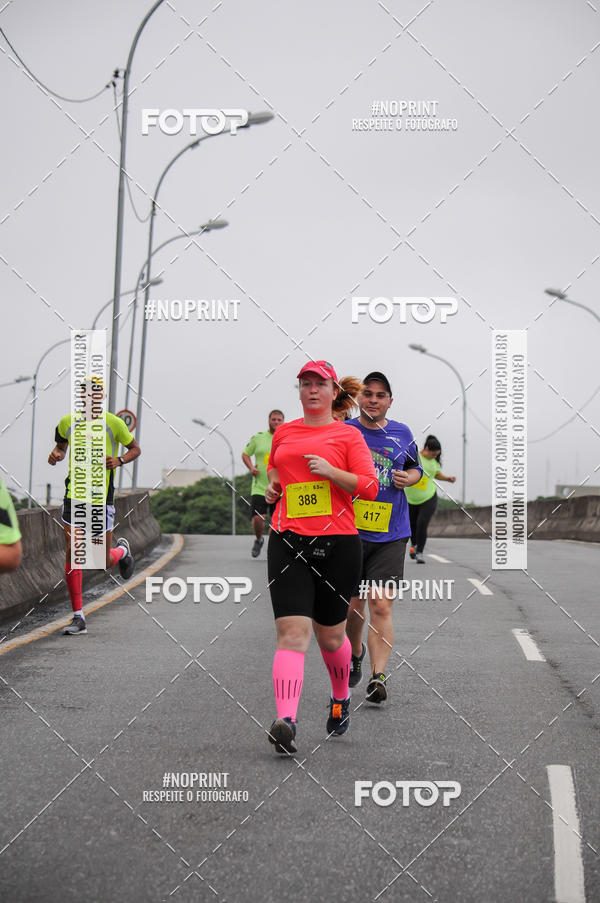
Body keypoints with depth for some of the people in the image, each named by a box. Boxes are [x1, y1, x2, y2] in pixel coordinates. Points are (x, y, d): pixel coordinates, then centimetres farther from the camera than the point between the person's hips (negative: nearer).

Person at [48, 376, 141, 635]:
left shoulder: (113, 423, -4)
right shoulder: (68, 422, 3)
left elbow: (135, 448, 8)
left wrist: (119, 461, -11)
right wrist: (56, 455, -2)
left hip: (102, 498, -2)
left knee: (105, 561, 4)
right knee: (72, 554, -8)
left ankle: (122, 551, 43)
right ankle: (78, 618, 0)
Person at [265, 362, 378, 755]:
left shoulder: (348, 435, 4)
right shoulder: (283, 432, 15)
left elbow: (369, 487, -4)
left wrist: (330, 471, -16)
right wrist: (272, 485, 13)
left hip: (337, 542, -2)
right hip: (288, 541, 2)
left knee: (330, 635, 10)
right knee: (292, 630, -14)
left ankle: (341, 698, 40)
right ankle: (286, 723, -24)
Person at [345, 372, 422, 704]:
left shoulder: (402, 434, 7)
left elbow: (416, 469, 21)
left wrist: (408, 478, 0)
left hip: (390, 535, 0)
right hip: (350, 531, 0)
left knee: (381, 604, -11)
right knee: (353, 605, 9)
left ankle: (378, 676, -11)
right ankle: (356, 653, 38)